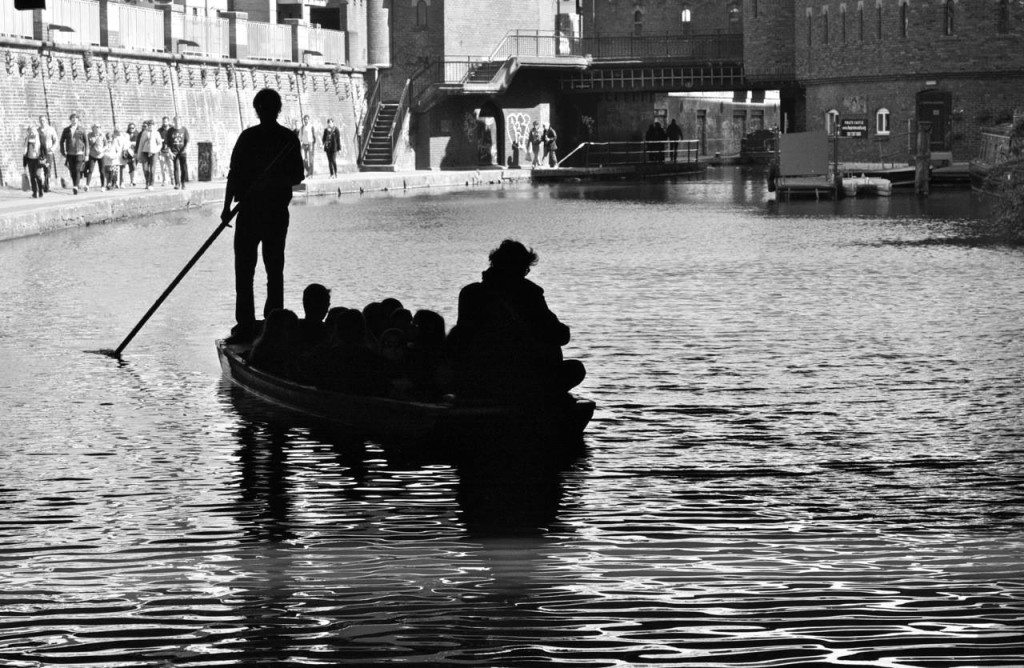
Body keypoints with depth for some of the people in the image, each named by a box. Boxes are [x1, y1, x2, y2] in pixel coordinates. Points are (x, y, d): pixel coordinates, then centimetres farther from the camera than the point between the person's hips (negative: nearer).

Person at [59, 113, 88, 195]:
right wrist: (63, 153, 6)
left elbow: (86, 141, 6)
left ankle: (76, 187, -16)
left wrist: (86, 153, 1)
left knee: (77, 170, -12)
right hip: (70, 154, 2)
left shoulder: (81, 129, 3)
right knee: (72, 171, 4)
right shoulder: (66, 130, 7)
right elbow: (62, 141, 13)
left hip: (79, 153, -2)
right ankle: (74, 185, 16)